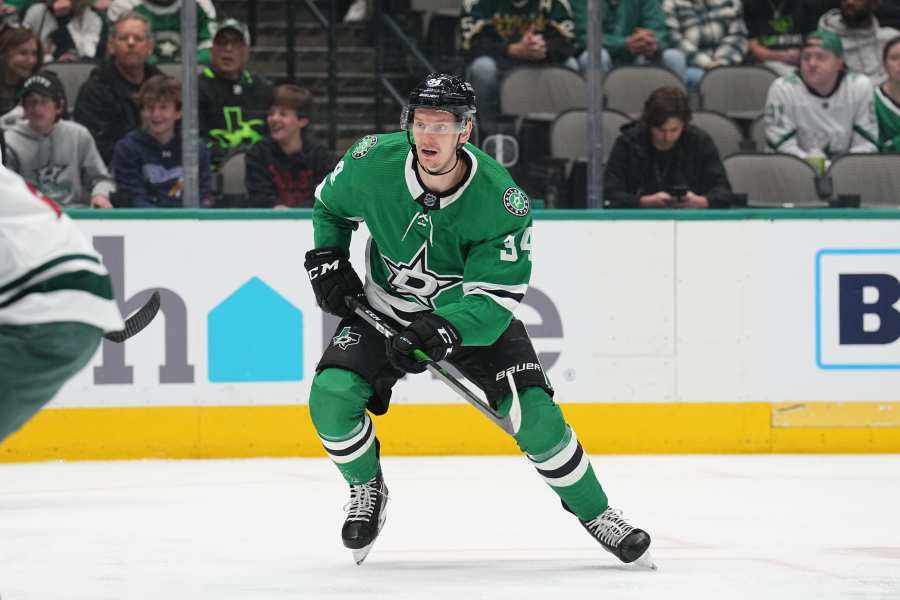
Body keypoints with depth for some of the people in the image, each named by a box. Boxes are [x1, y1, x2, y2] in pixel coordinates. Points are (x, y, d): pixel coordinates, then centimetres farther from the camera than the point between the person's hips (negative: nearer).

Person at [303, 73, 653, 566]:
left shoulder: (502, 201, -28)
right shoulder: (371, 163, -21)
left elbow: (494, 297, -29)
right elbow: (330, 205, 4)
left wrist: (443, 331, -45)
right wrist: (326, 259, -8)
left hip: (472, 310, -2)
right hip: (385, 307, 2)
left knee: (534, 412, -16)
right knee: (331, 396, -20)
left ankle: (594, 512, 6)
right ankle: (367, 489, 9)